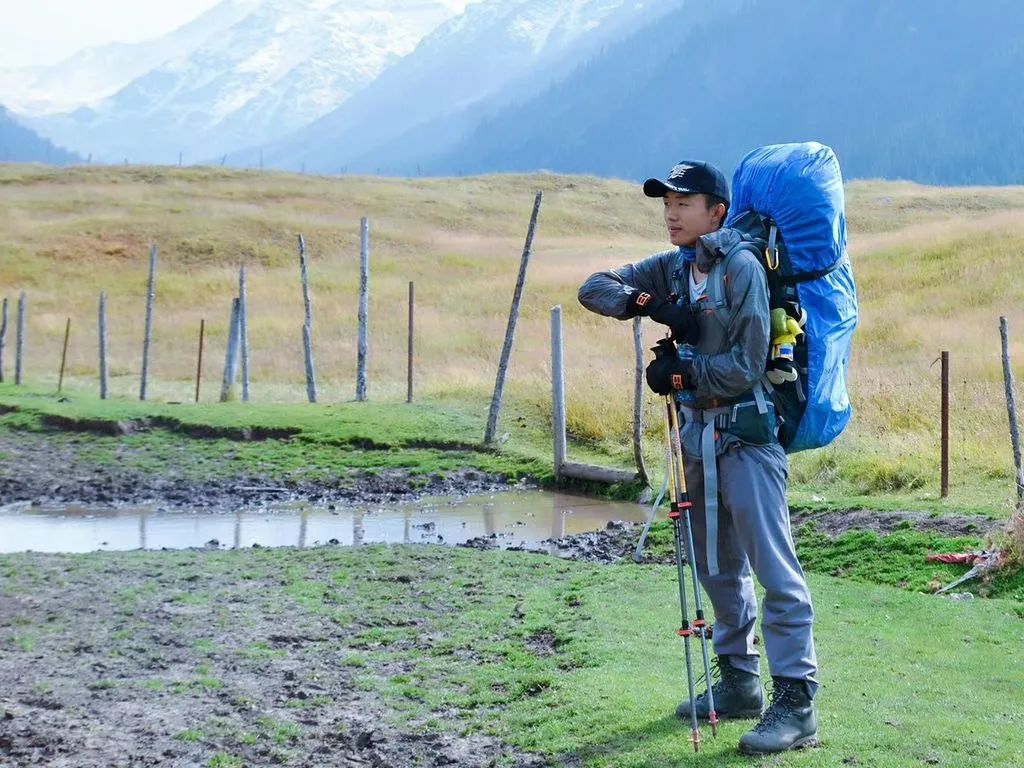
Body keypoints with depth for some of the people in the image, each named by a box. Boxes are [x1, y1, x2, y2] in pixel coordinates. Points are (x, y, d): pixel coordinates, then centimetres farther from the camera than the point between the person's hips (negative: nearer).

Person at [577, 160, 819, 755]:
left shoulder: (742, 269, -12)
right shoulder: (672, 268, 10)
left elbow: (746, 368, -17)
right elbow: (594, 288, 8)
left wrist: (679, 372, -11)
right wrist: (648, 303, -8)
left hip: (746, 435, -8)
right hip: (697, 432, 8)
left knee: (774, 570, -11)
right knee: (718, 566, 15)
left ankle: (797, 703, -12)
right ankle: (740, 682, 26)